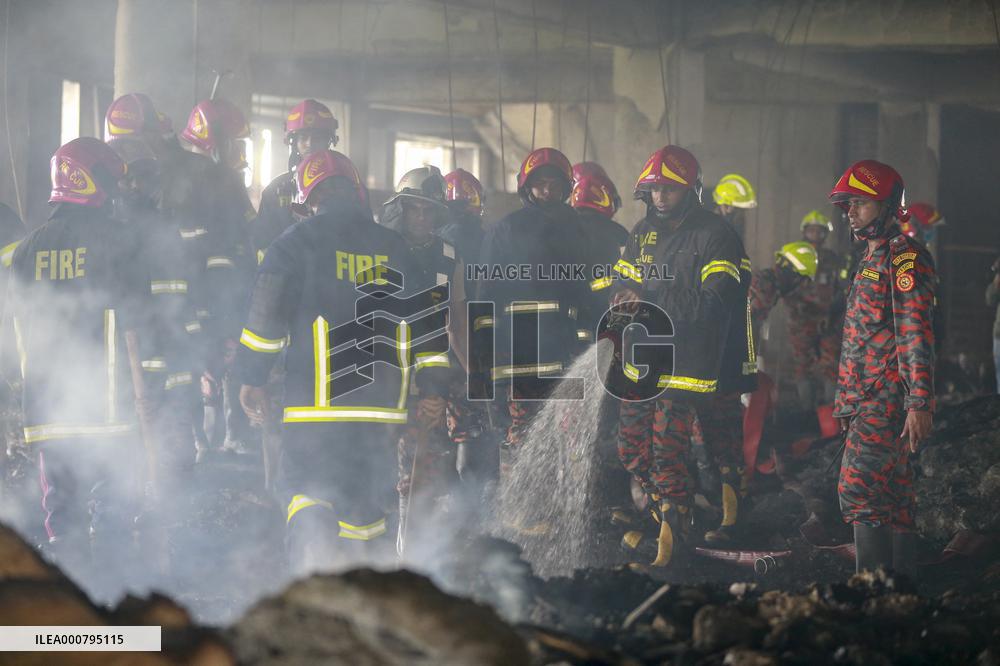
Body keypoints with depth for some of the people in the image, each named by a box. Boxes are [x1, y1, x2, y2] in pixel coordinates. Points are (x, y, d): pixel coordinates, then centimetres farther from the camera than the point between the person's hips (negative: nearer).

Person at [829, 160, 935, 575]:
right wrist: (845, 400, 24)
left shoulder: (904, 257, -12)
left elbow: (916, 333, -19)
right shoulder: (872, 258, 20)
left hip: (888, 400, -10)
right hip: (868, 400, 10)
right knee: (893, 495, 10)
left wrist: (920, 403, -25)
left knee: (859, 490, -15)